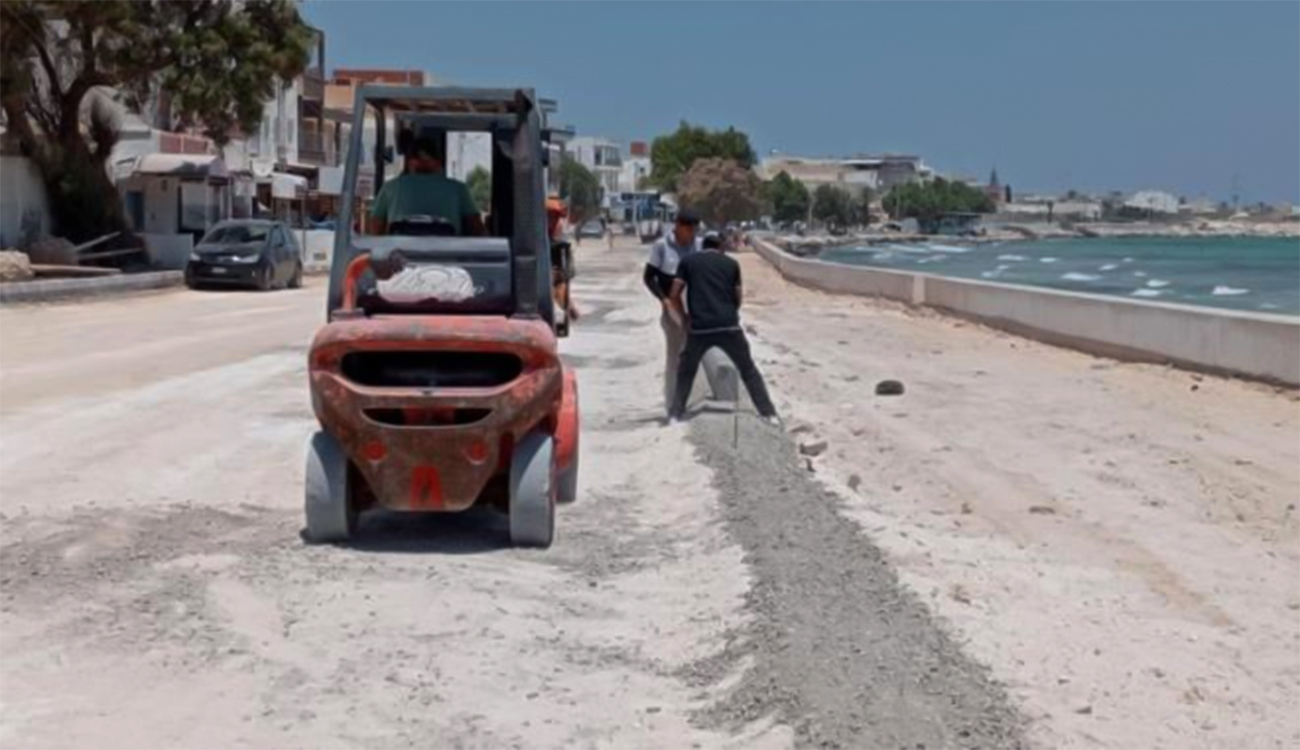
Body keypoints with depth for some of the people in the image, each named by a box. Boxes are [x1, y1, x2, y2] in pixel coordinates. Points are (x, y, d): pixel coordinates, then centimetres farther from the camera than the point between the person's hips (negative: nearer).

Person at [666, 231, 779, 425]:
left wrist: (685, 318, 19)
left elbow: (674, 296, 5)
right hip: (729, 326, 0)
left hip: (699, 328, 0)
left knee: (685, 374, 19)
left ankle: (675, 416, 12)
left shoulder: (687, 262, 10)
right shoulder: (731, 263, 13)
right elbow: (738, 298, 16)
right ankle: (769, 414, 10)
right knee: (749, 371, 14)